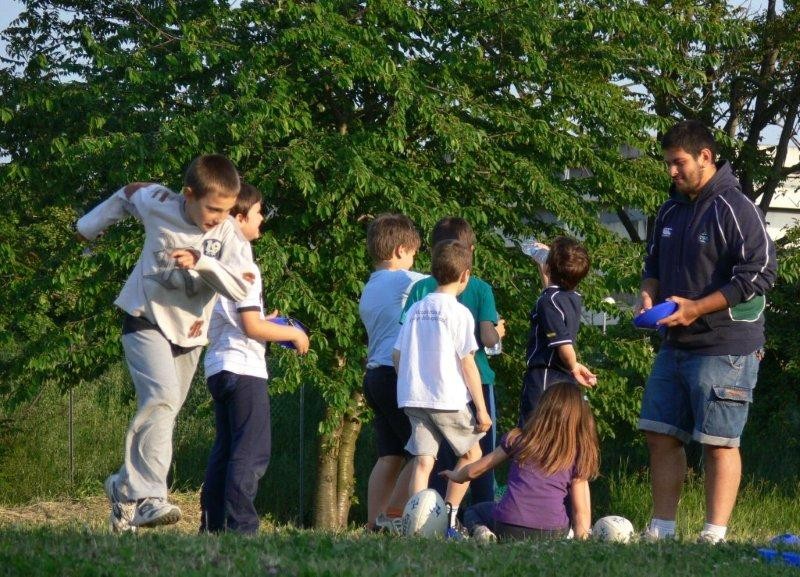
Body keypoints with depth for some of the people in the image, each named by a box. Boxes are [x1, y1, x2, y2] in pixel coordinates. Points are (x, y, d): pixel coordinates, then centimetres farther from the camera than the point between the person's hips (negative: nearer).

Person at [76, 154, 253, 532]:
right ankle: (147, 496, -33)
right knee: (161, 397, -25)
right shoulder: (157, 204, -14)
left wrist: (202, 262, -39)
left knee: (162, 411, 11)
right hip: (147, 320, -4)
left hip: (190, 334, 4)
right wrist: (90, 226, 21)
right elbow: (127, 194, 9)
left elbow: (241, 289, -26)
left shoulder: (230, 235, -15)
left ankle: (124, 486, 31)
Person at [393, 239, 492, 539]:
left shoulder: (416, 309, 9)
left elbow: (397, 354, 10)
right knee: (472, 452, 13)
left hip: (414, 398, 5)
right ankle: (448, 517, 5)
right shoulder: (459, 313, -8)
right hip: (449, 400, -5)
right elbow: (467, 363, -10)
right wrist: (481, 409, -6)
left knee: (422, 460, 4)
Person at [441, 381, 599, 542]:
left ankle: (480, 531, -4)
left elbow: (473, 471, 20)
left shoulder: (518, 438, 9)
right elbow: (581, 511, 0)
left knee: (473, 512, 30)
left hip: (508, 528, -1)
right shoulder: (578, 454, 7)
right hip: (553, 533, 1)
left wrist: (456, 476, 41)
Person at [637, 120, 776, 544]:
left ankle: (714, 536, -2)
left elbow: (759, 274, -17)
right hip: (676, 346, 8)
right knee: (661, 435, 8)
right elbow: (654, 264, 26)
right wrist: (649, 295, 2)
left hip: (725, 349, -8)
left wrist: (696, 309, -19)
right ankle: (662, 529, 16)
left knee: (719, 442, -5)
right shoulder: (671, 211, 14)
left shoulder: (736, 209, -12)